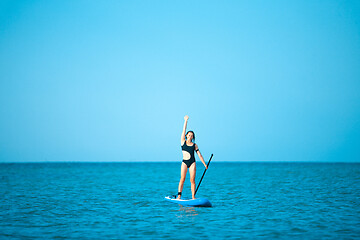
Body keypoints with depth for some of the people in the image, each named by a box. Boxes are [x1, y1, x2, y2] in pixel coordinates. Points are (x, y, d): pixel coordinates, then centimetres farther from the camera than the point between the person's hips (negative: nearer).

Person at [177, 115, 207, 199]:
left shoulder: (194, 145, 8)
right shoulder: (183, 142, 7)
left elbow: (199, 155, 9)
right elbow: (184, 130, 3)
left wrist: (204, 164, 5)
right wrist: (186, 121, -1)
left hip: (192, 163, 0)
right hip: (184, 162, 0)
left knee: (192, 180, -5)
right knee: (182, 179, -10)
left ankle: (193, 197, -4)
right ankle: (179, 195, -10)